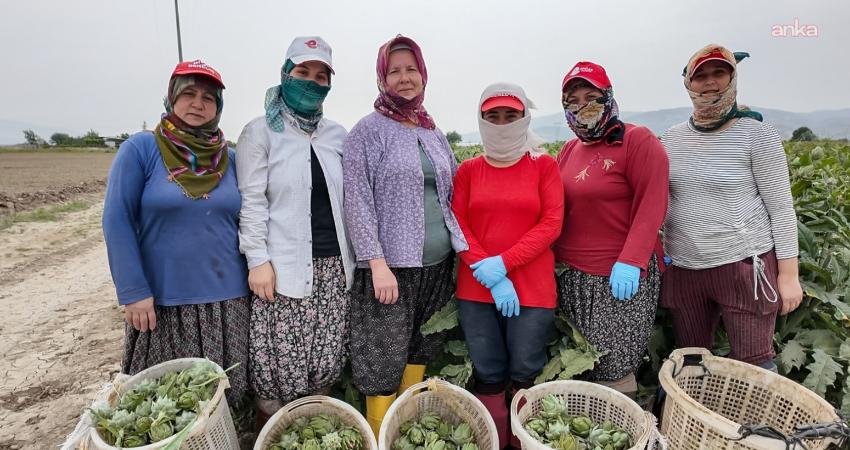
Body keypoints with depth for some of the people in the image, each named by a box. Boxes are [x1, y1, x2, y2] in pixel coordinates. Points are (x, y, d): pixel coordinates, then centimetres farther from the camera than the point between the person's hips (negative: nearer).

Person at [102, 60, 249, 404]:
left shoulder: (230, 158, 6)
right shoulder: (141, 148, -4)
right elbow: (117, 222, -7)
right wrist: (133, 292, -12)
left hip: (227, 299, 3)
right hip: (162, 300, -2)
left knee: (224, 395, 12)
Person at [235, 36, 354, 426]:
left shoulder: (337, 135, 12)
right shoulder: (261, 132, -1)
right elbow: (252, 201, -6)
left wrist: (352, 255, 10)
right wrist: (257, 259, -13)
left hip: (333, 266, 4)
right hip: (285, 266, -4)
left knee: (327, 362, 10)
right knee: (278, 363, 1)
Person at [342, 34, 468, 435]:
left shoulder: (434, 133, 14)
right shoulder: (369, 130, -3)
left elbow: (452, 195, 18)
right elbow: (357, 201, -10)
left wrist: (461, 250, 7)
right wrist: (378, 263, -17)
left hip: (439, 263, 6)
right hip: (392, 265, -5)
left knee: (421, 350, 14)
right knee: (384, 361, -1)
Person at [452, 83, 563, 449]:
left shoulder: (544, 165, 4)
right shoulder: (468, 169, 8)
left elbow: (551, 224, -5)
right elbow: (458, 226, 1)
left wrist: (503, 263, -14)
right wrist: (489, 275, -10)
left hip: (532, 287, -1)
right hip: (476, 289, 2)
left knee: (525, 376, 3)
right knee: (488, 376, 6)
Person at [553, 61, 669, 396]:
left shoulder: (638, 141, -5)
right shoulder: (569, 150, 14)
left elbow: (652, 205, -13)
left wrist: (630, 261, -21)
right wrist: (554, 256, 3)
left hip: (620, 277, -6)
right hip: (571, 275, 6)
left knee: (613, 368, -1)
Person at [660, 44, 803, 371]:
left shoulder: (756, 134, -5)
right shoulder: (672, 138, 6)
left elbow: (781, 208, -5)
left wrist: (788, 273, -7)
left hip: (744, 264, -4)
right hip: (683, 268, 4)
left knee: (753, 363, 4)